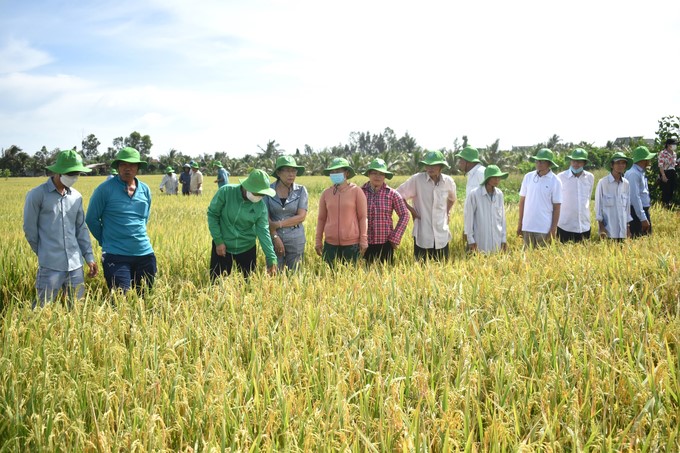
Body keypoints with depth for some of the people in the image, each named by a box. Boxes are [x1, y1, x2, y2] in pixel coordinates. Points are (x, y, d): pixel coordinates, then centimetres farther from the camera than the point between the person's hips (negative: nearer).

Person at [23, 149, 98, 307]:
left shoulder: (76, 197, 9)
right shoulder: (37, 195, -6)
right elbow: (29, 229, 0)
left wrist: (89, 256, 9)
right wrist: (44, 254, 8)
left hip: (75, 264, 5)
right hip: (50, 266, -5)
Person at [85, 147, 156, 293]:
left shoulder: (145, 190, 7)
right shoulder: (105, 189, -7)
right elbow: (91, 219, 1)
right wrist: (106, 241, 7)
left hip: (145, 253, 5)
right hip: (116, 256, -5)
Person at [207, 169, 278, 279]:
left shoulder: (261, 206, -12)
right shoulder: (226, 192, -19)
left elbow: (263, 232, -12)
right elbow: (212, 214, -9)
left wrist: (272, 260, -19)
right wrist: (218, 241, -12)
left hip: (247, 249, 2)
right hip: (222, 246, -2)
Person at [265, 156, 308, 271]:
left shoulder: (301, 190, -3)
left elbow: (301, 217, -9)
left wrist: (278, 224, -14)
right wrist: (275, 237, -13)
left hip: (295, 240, 0)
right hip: (274, 239, 0)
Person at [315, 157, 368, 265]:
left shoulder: (356, 191, -2)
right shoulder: (326, 193, 6)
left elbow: (363, 217, 0)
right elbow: (321, 218, 12)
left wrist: (363, 240, -3)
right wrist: (318, 241, 11)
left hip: (351, 243, -2)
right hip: (330, 243, 2)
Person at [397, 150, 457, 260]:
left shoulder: (448, 181, 2)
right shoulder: (417, 179, -8)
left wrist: (447, 212, 12)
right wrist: (411, 209, -3)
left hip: (442, 234, 3)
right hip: (422, 234, -3)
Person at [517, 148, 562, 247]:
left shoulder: (555, 181, -3)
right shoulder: (528, 177, 5)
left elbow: (556, 208, -2)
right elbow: (522, 201, 10)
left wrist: (553, 229, -6)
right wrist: (520, 223, 8)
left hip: (544, 228, -3)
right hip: (527, 227, 3)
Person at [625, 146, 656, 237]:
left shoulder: (641, 172, 12)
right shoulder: (633, 174, -18)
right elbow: (635, 197, -22)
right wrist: (643, 218, -23)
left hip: (644, 210, 10)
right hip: (637, 212, -10)